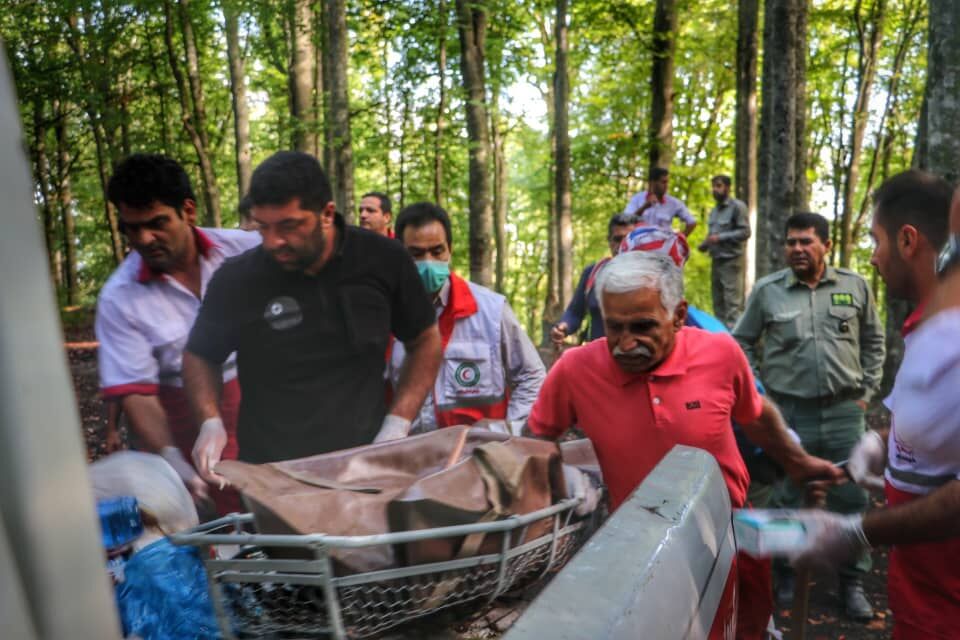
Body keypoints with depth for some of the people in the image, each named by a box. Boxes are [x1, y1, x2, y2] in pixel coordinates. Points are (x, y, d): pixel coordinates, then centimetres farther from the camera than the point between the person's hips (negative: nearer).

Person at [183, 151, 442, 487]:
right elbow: (199, 356, 6)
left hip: (364, 462, 1)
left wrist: (397, 425, -5)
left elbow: (425, 340, 4)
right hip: (270, 473, 0)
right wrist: (211, 421, -11)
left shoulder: (384, 260, -9)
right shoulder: (236, 280, -11)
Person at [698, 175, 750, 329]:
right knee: (718, 301, 10)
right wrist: (704, 244, 3)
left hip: (732, 261, -8)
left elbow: (745, 232, -13)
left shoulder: (737, 206, -6)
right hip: (716, 261, 8)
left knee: (732, 302, -10)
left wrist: (719, 238, -17)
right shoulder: (714, 210, 19)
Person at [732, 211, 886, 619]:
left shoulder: (855, 286, 4)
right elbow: (742, 341, 8)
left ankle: (852, 582, 23)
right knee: (788, 498, 9)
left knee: (850, 498, 7)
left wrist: (866, 391, 8)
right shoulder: (767, 290, -1)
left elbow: (873, 341, 14)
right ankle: (787, 574, 26)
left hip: (845, 412, 1)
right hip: (789, 412, -1)